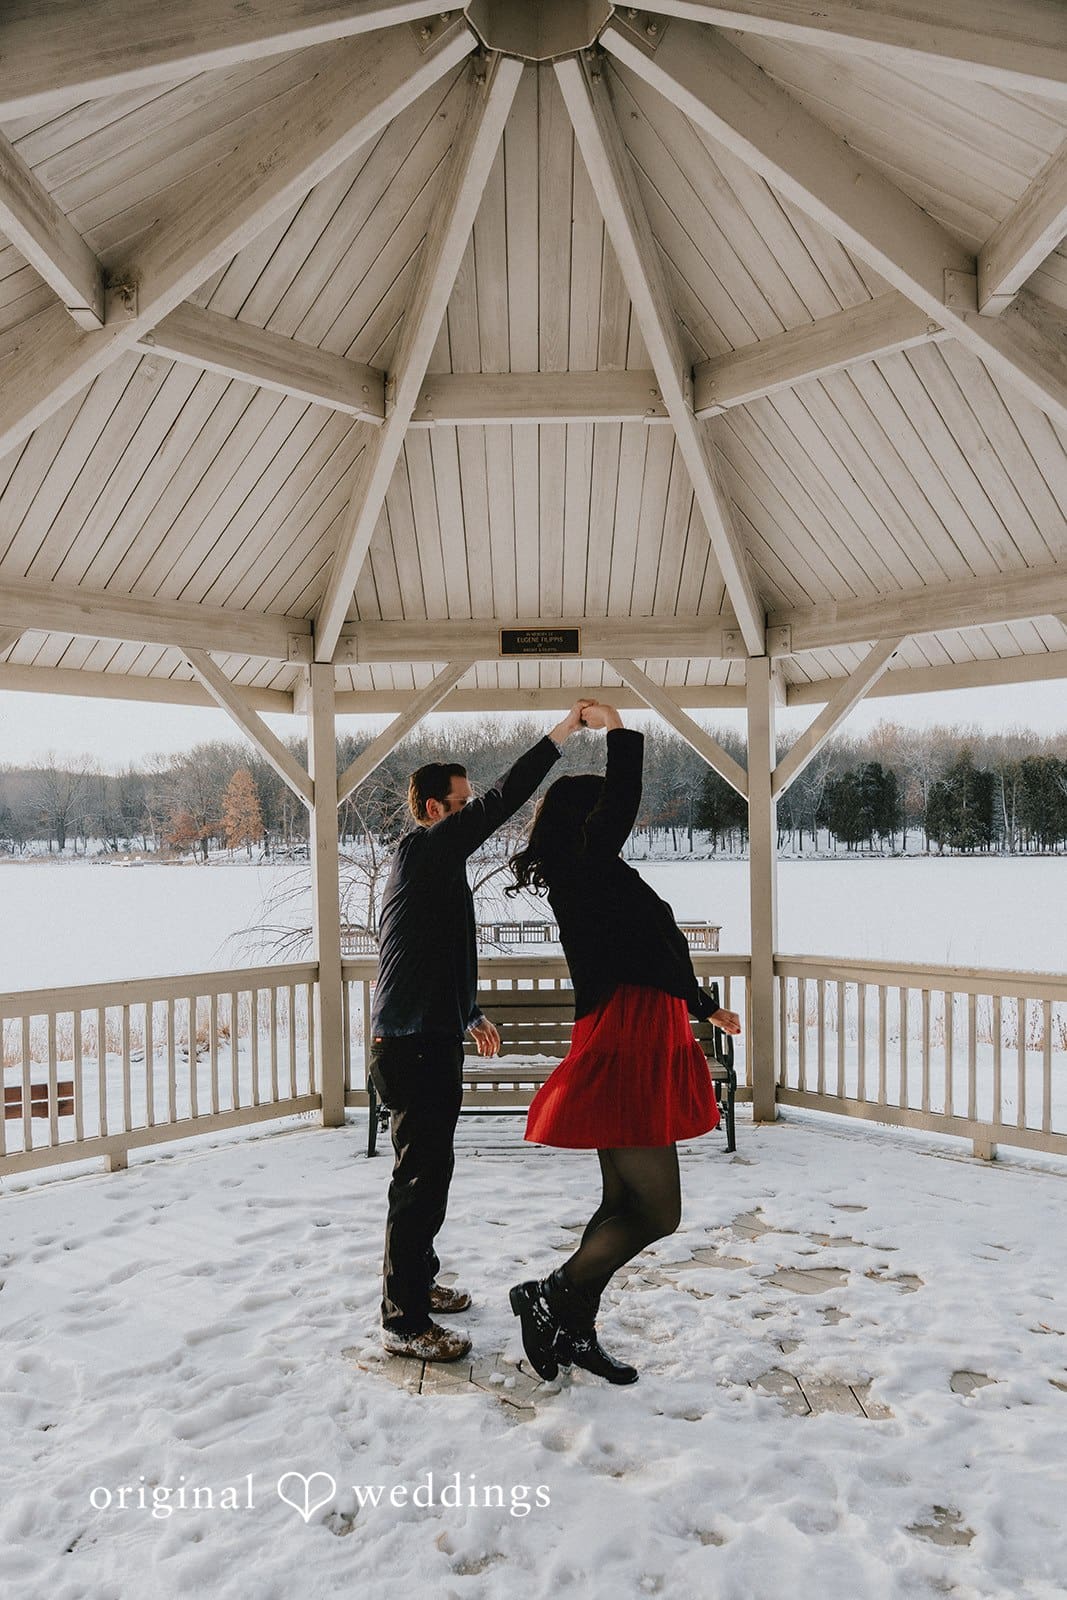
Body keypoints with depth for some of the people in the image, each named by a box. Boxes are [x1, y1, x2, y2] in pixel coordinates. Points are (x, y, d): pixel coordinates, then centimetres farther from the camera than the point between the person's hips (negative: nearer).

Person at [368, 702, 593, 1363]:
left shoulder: (431, 863, 18)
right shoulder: (424, 850, -14)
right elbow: (502, 802, -24)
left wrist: (472, 1016, 32)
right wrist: (564, 731, -21)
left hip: (427, 1041, 11)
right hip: (416, 1046, -11)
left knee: (428, 1170, 20)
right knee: (422, 1177, -5)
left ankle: (418, 1282, 35)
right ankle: (404, 1322, 5)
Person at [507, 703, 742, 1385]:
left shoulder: (602, 877, 18)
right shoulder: (583, 869, -11)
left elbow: (660, 951, 29)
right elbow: (620, 803, -25)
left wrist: (705, 1007, 39)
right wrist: (619, 730, -10)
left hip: (641, 1046, 10)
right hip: (625, 1046, -10)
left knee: (626, 1203, 15)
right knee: (656, 1212, -6)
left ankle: (574, 1329, 26)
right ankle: (552, 1297, 9)